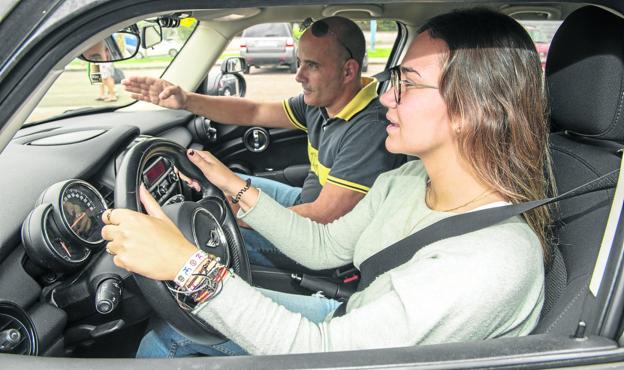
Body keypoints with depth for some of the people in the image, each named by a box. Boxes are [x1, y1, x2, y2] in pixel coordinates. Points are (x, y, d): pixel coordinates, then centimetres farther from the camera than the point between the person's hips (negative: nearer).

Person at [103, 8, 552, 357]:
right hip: (343, 321, 7)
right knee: (165, 334, 10)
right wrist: (239, 189, 2)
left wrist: (190, 266, -38)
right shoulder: (406, 180, -8)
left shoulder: (497, 260, -34)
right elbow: (325, 246, 6)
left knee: (167, 339, 0)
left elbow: (321, 351, -35)